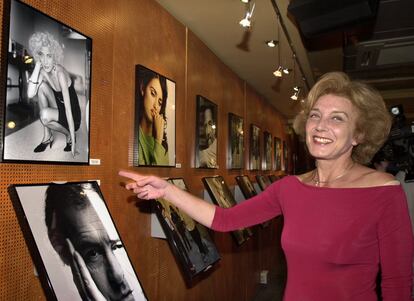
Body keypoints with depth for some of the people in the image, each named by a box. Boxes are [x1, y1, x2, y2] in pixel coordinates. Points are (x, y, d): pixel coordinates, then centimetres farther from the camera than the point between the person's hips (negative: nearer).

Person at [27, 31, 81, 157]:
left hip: (72, 117, -7)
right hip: (58, 111, 7)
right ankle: (47, 137, -7)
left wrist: (72, 139, -27)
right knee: (42, 86, -15)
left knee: (45, 114, -32)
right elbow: (30, 94, -21)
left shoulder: (60, 73, -25)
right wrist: (37, 66, -20)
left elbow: (68, 109, -27)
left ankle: (68, 135, 0)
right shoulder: (43, 71, -6)